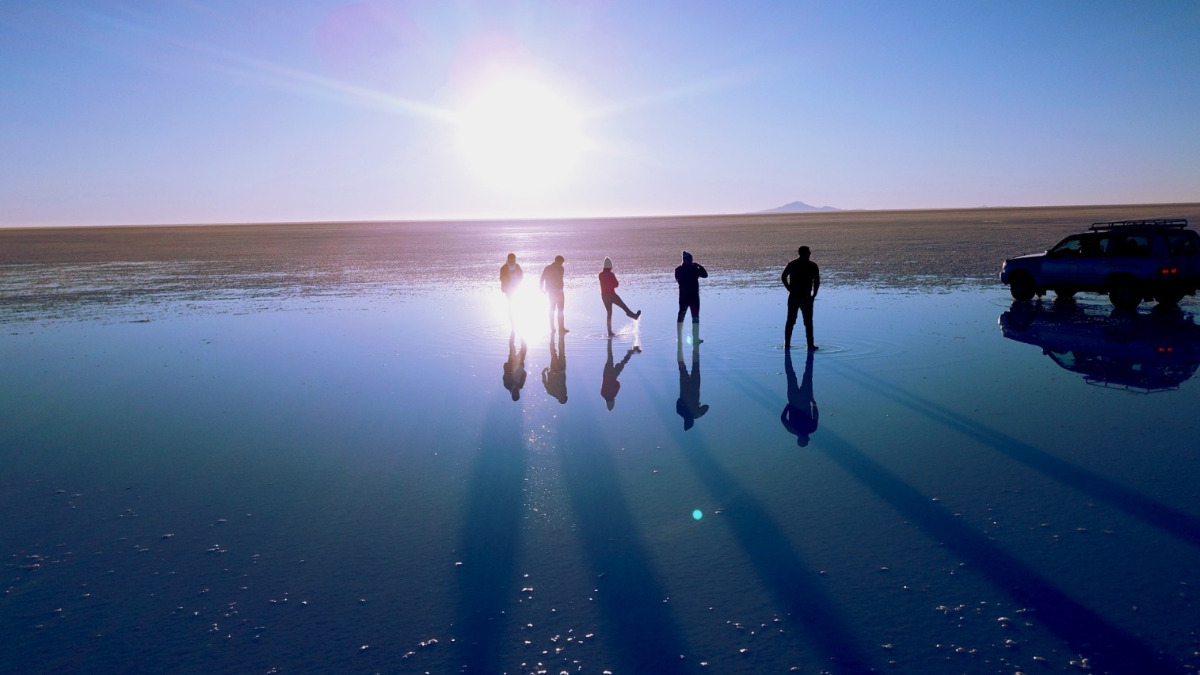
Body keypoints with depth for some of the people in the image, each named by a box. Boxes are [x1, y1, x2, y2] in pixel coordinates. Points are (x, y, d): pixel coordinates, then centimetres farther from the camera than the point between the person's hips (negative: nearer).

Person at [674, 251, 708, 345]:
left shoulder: (678, 270, -1)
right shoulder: (694, 269, -13)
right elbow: (705, 275, -5)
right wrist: (699, 266, 3)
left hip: (683, 296, 4)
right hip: (694, 296, -4)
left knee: (681, 316, 15)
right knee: (695, 317, 1)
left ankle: (679, 337, 21)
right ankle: (695, 339, -2)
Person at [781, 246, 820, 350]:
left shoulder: (791, 264, 6)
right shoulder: (812, 266, -4)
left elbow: (783, 277, 8)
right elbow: (817, 281, -10)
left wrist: (790, 290, 12)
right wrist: (814, 294, 2)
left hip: (793, 297, 3)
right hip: (806, 297, -3)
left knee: (790, 321, 10)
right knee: (808, 322, 4)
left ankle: (787, 345, 12)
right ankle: (810, 346, 4)